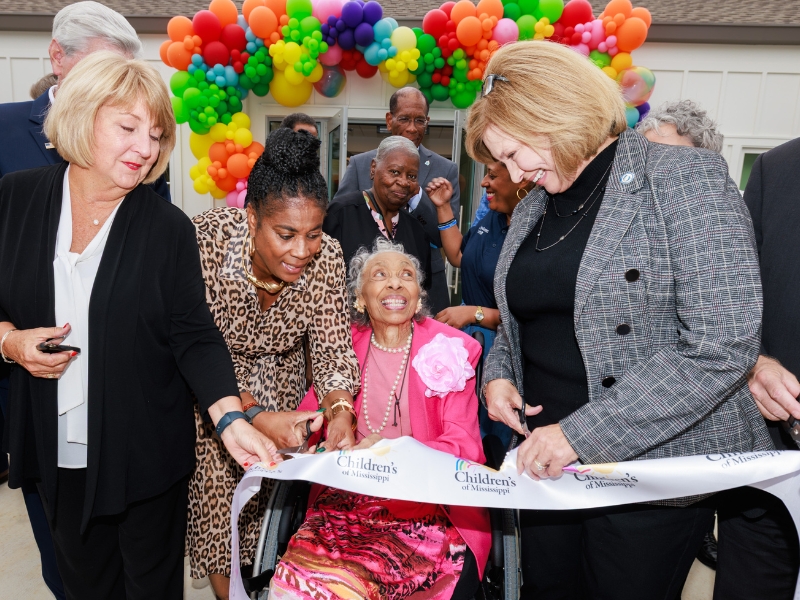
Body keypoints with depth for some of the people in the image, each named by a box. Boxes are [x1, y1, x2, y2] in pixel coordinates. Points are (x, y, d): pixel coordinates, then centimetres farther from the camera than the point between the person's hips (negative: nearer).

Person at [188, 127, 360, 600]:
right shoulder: (207, 240, -32)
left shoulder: (326, 257, -22)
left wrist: (341, 409, -35)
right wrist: (253, 415, -36)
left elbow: (333, 347, -16)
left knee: (275, 501, 9)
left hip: (280, 386, 3)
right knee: (216, 498, 2)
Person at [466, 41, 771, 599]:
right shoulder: (533, 207, 9)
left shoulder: (685, 177, -13)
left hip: (654, 467, -6)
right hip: (547, 465, 7)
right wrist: (497, 374, 1)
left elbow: (723, 346, -21)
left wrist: (583, 434, -23)